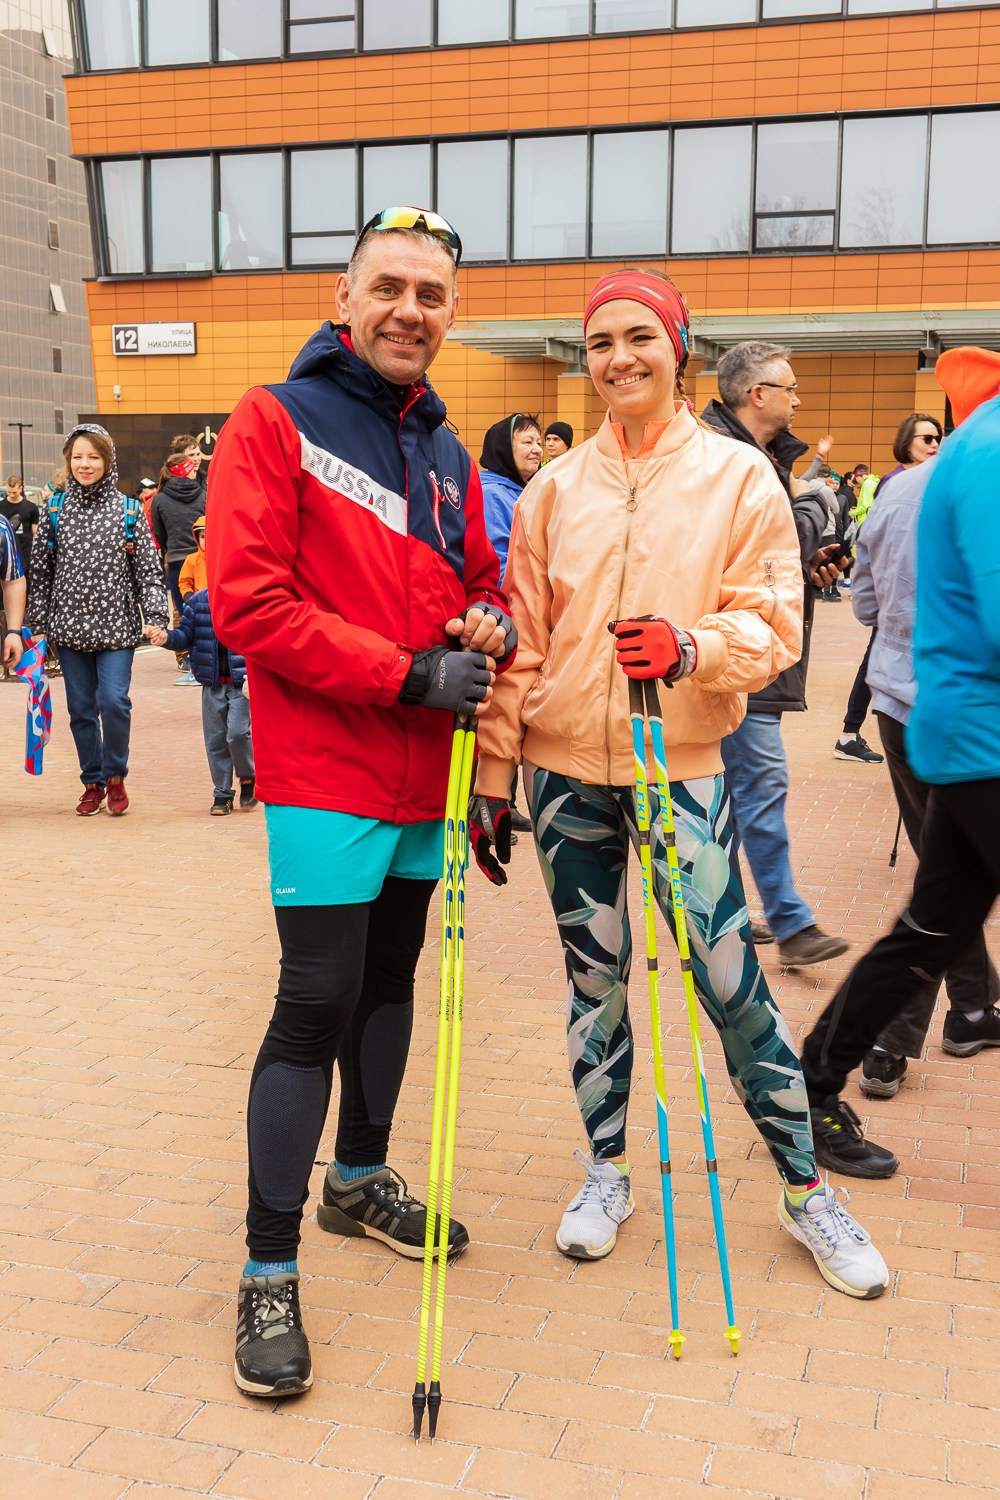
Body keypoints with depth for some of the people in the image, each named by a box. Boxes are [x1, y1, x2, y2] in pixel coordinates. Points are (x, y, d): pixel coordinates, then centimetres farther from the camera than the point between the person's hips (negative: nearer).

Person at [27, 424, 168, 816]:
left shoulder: (128, 510, 1)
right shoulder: (55, 511, 5)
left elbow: (148, 569, 1)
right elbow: (40, 571, 8)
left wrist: (155, 617, -9)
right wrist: (38, 625, 5)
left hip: (117, 626, -2)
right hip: (70, 626, 2)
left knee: (114, 701, -11)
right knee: (81, 709, 7)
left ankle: (115, 776, 10)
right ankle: (92, 782, 22)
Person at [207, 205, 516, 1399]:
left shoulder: (445, 452, 13)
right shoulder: (276, 421, -7)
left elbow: (478, 576, 22)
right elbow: (248, 604, -16)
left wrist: (490, 623, -4)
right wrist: (410, 675, -19)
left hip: (423, 777, 7)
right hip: (324, 774, -7)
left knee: (389, 978, 17)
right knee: (317, 1005, -7)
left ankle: (361, 1179, 36)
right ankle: (268, 1271, 5)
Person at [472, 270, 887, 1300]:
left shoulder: (739, 476, 0)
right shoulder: (553, 490, 6)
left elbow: (774, 626, -5)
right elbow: (524, 642, 8)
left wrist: (690, 645, -25)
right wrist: (491, 776, 5)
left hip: (683, 768, -2)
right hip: (567, 771, 3)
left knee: (730, 980, -2)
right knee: (594, 976, 12)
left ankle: (805, 1187, 18)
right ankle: (606, 1169, 30)